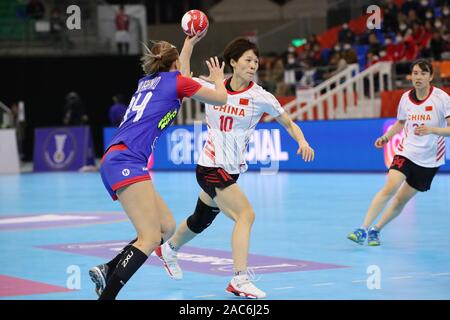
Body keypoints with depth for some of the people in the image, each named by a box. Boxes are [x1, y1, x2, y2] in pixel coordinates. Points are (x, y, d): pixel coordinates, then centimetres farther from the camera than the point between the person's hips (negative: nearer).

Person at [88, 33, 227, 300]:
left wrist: (189, 44, 63)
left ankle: (107, 271, 3)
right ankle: (106, 296, -28)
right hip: (126, 161, -9)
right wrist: (218, 78, 37)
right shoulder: (176, 81, 5)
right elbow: (221, 98, 16)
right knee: (150, 238, -18)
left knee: (167, 227, 10)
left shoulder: (148, 81, 26)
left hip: (114, 163, 9)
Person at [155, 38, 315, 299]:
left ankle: (169, 250, 52)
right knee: (246, 214, -24)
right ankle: (240, 280, -24)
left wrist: (302, 142, -18)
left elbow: (289, 123, 2)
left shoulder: (260, 97, -5)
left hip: (232, 170, 4)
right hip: (211, 167, -4)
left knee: (201, 221, 23)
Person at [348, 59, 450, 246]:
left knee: (401, 199, 5)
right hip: (406, 152, 1)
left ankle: (376, 230, 24)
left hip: (429, 160, -1)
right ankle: (363, 229, -20)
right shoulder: (406, 98, 1)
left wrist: (431, 129, -31)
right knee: (390, 188, -21)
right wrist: (386, 137, 5)